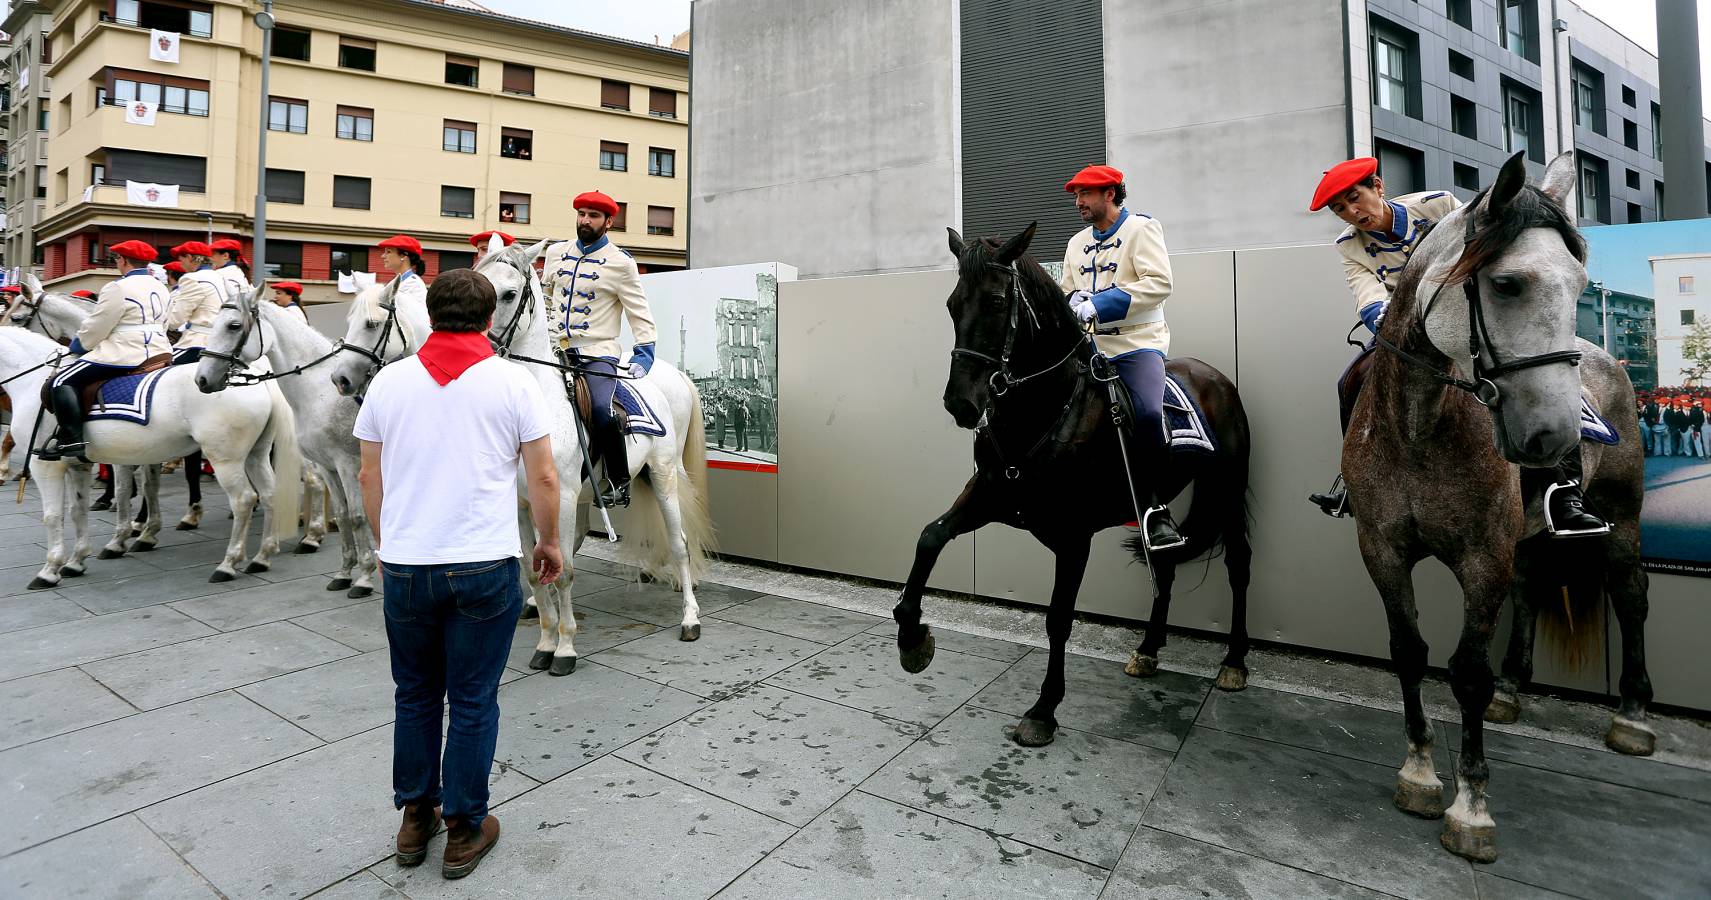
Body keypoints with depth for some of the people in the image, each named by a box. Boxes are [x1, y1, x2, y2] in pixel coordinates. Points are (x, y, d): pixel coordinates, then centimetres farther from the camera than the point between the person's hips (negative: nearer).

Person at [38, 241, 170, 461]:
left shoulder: (118, 288, -11)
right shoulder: (160, 287, 13)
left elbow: (96, 328, -8)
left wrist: (78, 344, 12)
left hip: (126, 354, -9)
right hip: (158, 353, 9)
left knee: (61, 382, -3)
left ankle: (71, 439, -12)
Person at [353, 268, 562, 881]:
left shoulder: (389, 380, 3)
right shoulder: (513, 382, -6)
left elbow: (369, 476, 9)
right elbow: (543, 477, -7)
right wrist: (549, 542, 8)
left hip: (404, 567, 3)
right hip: (485, 568, -3)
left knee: (415, 696, 20)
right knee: (473, 701, 10)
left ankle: (415, 819, 33)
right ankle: (464, 830, 23)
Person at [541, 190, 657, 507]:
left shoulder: (621, 263, -1)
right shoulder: (556, 252, 13)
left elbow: (639, 314, -1)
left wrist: (643, 356, -10)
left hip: (597, 353, -5)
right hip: (555, 349, 6)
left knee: (601, 412, -28)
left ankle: (619, 481, -9)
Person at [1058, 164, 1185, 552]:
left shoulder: (1142, 228, 0)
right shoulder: (1077, 242, 19)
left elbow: (1159, 283, -14)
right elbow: (1066, 291, 20)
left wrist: (1098, 304, -22)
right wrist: (1074, 300, -6)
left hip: (1137, 343, -6)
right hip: (1089, 345, 6)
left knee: (1148, 414, -29)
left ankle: (1154, 506, -12)